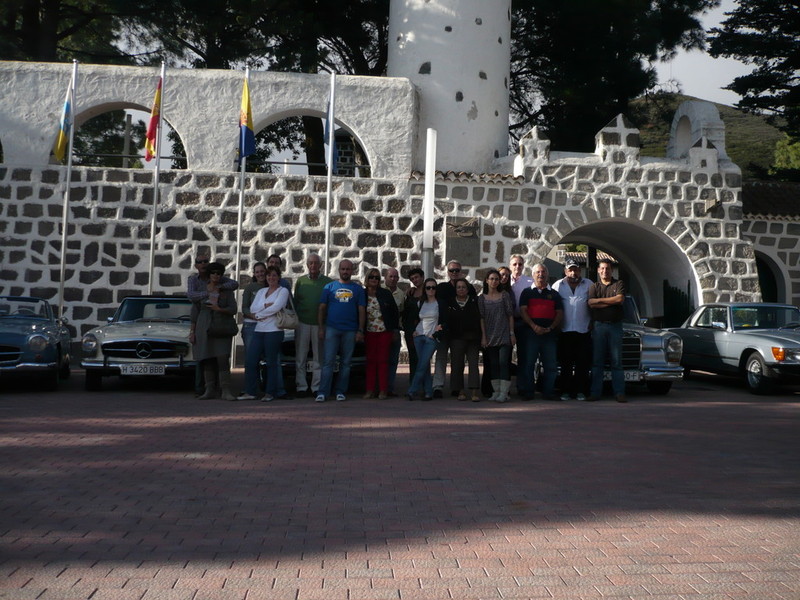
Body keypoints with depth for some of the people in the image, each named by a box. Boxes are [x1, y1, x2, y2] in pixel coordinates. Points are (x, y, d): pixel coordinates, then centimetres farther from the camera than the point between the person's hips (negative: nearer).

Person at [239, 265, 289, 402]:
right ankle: (250, 392, 6)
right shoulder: (261, 291, 19)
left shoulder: (283, 291, 2)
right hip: (259, 330, 6)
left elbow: (276, 307, -13)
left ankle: (270, 393, 5)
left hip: (274, 330, -6)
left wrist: (259, 315, -5)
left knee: (272, 363, -2)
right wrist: (266, 305, -9)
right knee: (250, 361, 0)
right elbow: (252, 308, 7)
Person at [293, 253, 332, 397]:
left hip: (320, 324, -1)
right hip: (302, 323, 2)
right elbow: (295, 302, 13)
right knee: (300, 357, 2)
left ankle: (316, 387, 8)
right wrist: (294, 320, 6)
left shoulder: (328, 282, 3)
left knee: (319, 358, 2)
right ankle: (301, 387, 8)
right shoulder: (300, 281, 9)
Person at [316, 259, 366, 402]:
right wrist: (321, 328, 1)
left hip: (350, 331, 1)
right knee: (328, 362, -6)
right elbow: (322, 308, 8)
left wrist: (360, 331, -1)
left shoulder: (358, 289, 10)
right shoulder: (330, 287, 9)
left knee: (346, 363, 4)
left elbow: (362, 310, 7)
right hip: (332, 329, -1)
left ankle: (341, 392, 11)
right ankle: (323, 392, -7)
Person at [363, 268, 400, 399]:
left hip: (385, 331, -1)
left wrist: (395, 330, 1)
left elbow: (395, 312, 5)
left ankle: (383, 390, 1)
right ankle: (370, 390, 5)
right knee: (370, 361, 2)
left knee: (383, 360, -1)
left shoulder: (386, 294, 2)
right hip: (369, 332, 1)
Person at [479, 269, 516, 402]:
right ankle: (496, 391, 11)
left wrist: (512, 333, -1)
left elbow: (510, 315, 3)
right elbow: (481, 318, 4)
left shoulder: (505, 295, 3)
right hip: (490, 336, 2)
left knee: (503, 363, -11)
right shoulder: (482, 298, 6)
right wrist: (483, 337, -2)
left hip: (504, 335, -2)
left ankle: (504, 393, -11)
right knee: (493, 365, 5)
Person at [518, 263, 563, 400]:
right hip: (531, 331, -1)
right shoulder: (527, 292, 12)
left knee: (550, 364, 0)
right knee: (528, 363, -2)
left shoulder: (554, 294, 16)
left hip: (550, 333, 2)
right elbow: (523, 311, 1)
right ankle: (528, 392, 4)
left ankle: (548, 392, 7)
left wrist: (550, 328, -7)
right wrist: (534, 326, -13)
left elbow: (560, 313, 10)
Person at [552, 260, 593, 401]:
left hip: (584, 331, 0)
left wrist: (592, 323, 5)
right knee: (566, 364, 2)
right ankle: (565, 391, 7)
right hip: (565, 331, 0)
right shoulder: (558, 285, 9)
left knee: (583, 363, -1)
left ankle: (580, 391, 6)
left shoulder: (588, 285, 10)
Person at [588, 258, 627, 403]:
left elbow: (620, 299, -9)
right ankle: (595, 392, 3)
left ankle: (619, 392, -2)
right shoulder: (594, 287, 12)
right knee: (597, 361, 1)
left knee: (616, 361, -2)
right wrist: (612, 301, -6)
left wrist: (600, 300, -4)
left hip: (615, 326, -1)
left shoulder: (619, 284, 9)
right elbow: (591, 304, -5)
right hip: (598, 326, 1)